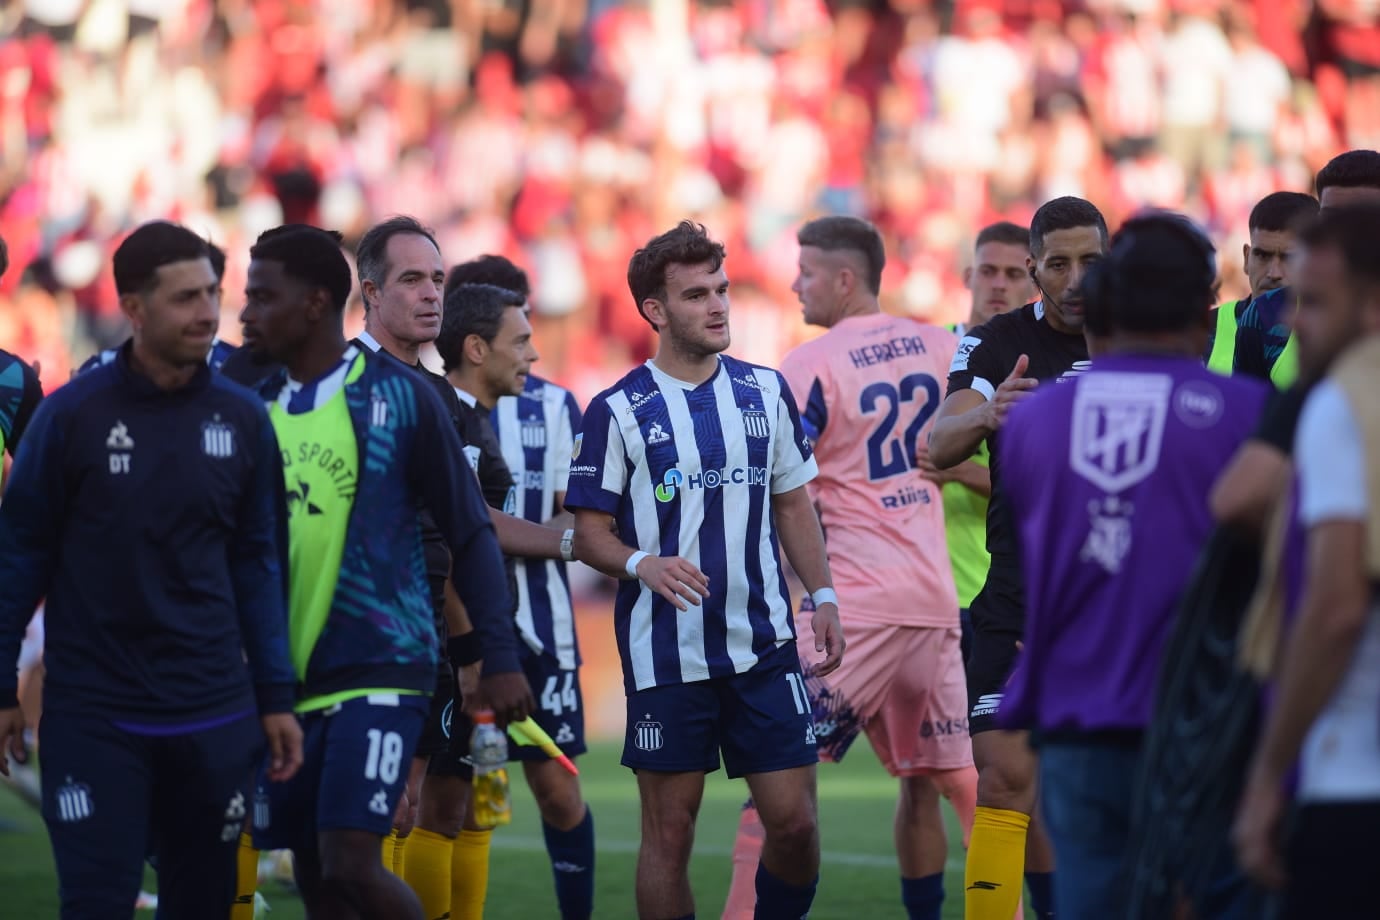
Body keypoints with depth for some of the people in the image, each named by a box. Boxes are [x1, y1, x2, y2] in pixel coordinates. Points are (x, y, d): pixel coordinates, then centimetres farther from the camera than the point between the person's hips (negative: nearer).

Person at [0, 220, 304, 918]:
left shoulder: (241, 420, 4)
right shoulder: (72, 414, -6)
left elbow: (257, 564, 9)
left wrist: (276, 697, 6)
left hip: (214, 719, 3)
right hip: (92, 716, -3)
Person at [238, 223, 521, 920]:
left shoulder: (399, 396, -6)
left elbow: (469, 533, -3)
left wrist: (498, 657, -8)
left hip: (378, 671, -5)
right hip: (284, 676, 5)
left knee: (350, 863, -18)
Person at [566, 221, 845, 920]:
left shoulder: (766, 391, 8)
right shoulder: (618, 411, -4)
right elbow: (589, 532, -2)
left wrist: (823, 598, 6)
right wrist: (643, 565, -22)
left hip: (763, 645, 3)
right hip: (665, 652, -3)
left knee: (795, 821, -1)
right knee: (669, 832, 0)